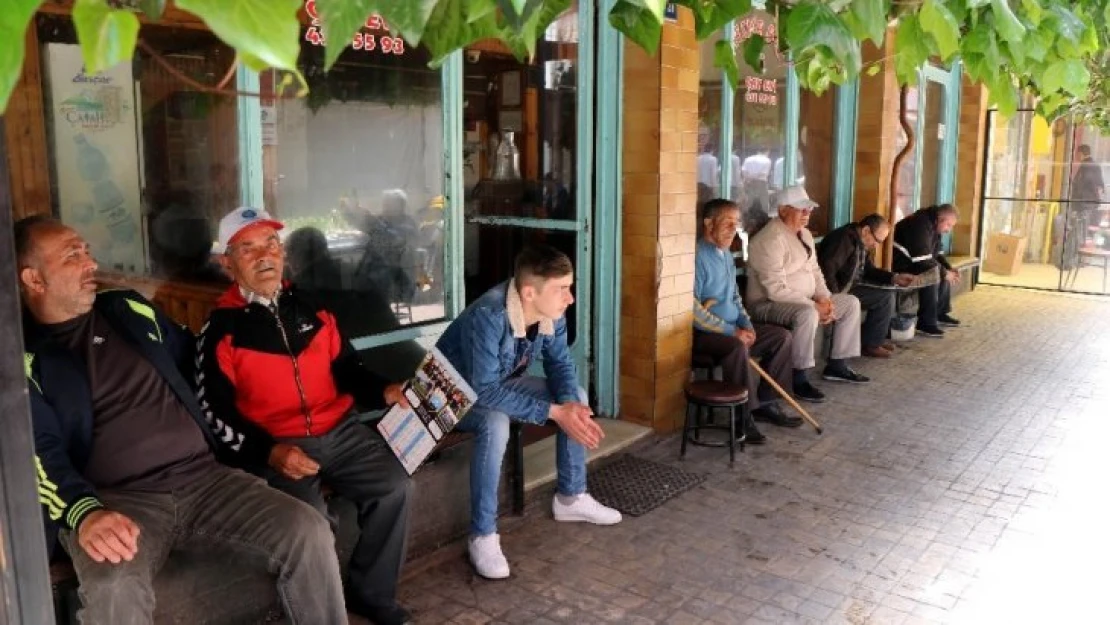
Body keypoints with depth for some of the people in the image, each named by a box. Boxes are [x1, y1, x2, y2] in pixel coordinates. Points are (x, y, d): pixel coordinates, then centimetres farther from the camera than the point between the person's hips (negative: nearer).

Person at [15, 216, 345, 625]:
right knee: (114, 589, -38)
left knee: (309, 532, -19)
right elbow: (40, 451, -9)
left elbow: (195, 356, 33)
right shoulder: (23, 357, 3)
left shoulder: (128, 309, 19)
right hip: (116, 498, -4)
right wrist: (86, 514, -26)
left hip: (202, 476, 4)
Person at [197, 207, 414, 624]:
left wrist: (384, 391, -3)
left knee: (395, 487, -14)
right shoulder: (221, 330, -1)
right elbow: (216, 411, -5)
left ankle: (370, 591, 6)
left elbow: (346, 368, 17)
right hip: (275, 446, -4)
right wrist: (270, 451, -19)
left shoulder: (310, 307, 13)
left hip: (339, 432, 5)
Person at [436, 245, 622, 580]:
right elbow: (485, 391, -38)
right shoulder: (488, 316, -39)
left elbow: (560, 363, -5)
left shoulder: (551, 312, -17)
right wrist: (554, 412, -38)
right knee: (495, 424, -37)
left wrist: (571, 405, -25)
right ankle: (482, 536, -22)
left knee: (577, 397, -3)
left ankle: (571, 497, 12)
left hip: (503, 383, 7)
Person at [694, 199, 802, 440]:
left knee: (782, 336, 5)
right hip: (703, 333, -10)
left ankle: (765, 402, 7)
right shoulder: (697, 256, -17)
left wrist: (746, 324, 4)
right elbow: (692, 309, -24)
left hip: (732, 328, 10)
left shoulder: (726, 254, 13)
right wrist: (731, 331, -20)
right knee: (738, 347, -36)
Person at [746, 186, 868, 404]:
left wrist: (824, 298, -3)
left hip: (803, 301, 10)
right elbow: (777, 290, -27)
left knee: (851, 303, 10)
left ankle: (836, 365, 16)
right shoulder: (770, 240, -22)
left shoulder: (805, 234, 10)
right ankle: (799, 379, -26)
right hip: (769, 303, -10)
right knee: (807, 314, -39)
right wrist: (814, 306, -24)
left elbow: (814, 271, 16)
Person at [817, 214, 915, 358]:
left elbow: (869, 270, 19)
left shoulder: (862, 244, 10)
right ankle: (869, 345, -6)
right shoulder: (844, 239, -21)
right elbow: (827, 269, -31)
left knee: (887, 295, 10)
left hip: (849, 287, 10)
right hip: (838, 291, -10)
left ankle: (874, 339, 14)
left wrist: (894, 278, 4)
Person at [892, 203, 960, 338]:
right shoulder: (921, 225, -25)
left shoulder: (934, 226, 7)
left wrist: (950, 269, -2)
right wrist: (944, 272, -21)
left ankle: (940, 314, 17)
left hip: (914, 261, 11)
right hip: (900, 263, -11)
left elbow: (938, 253, 15)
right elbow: (923, 260, -30)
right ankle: (926, 324, -23)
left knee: (945, 274, 8)